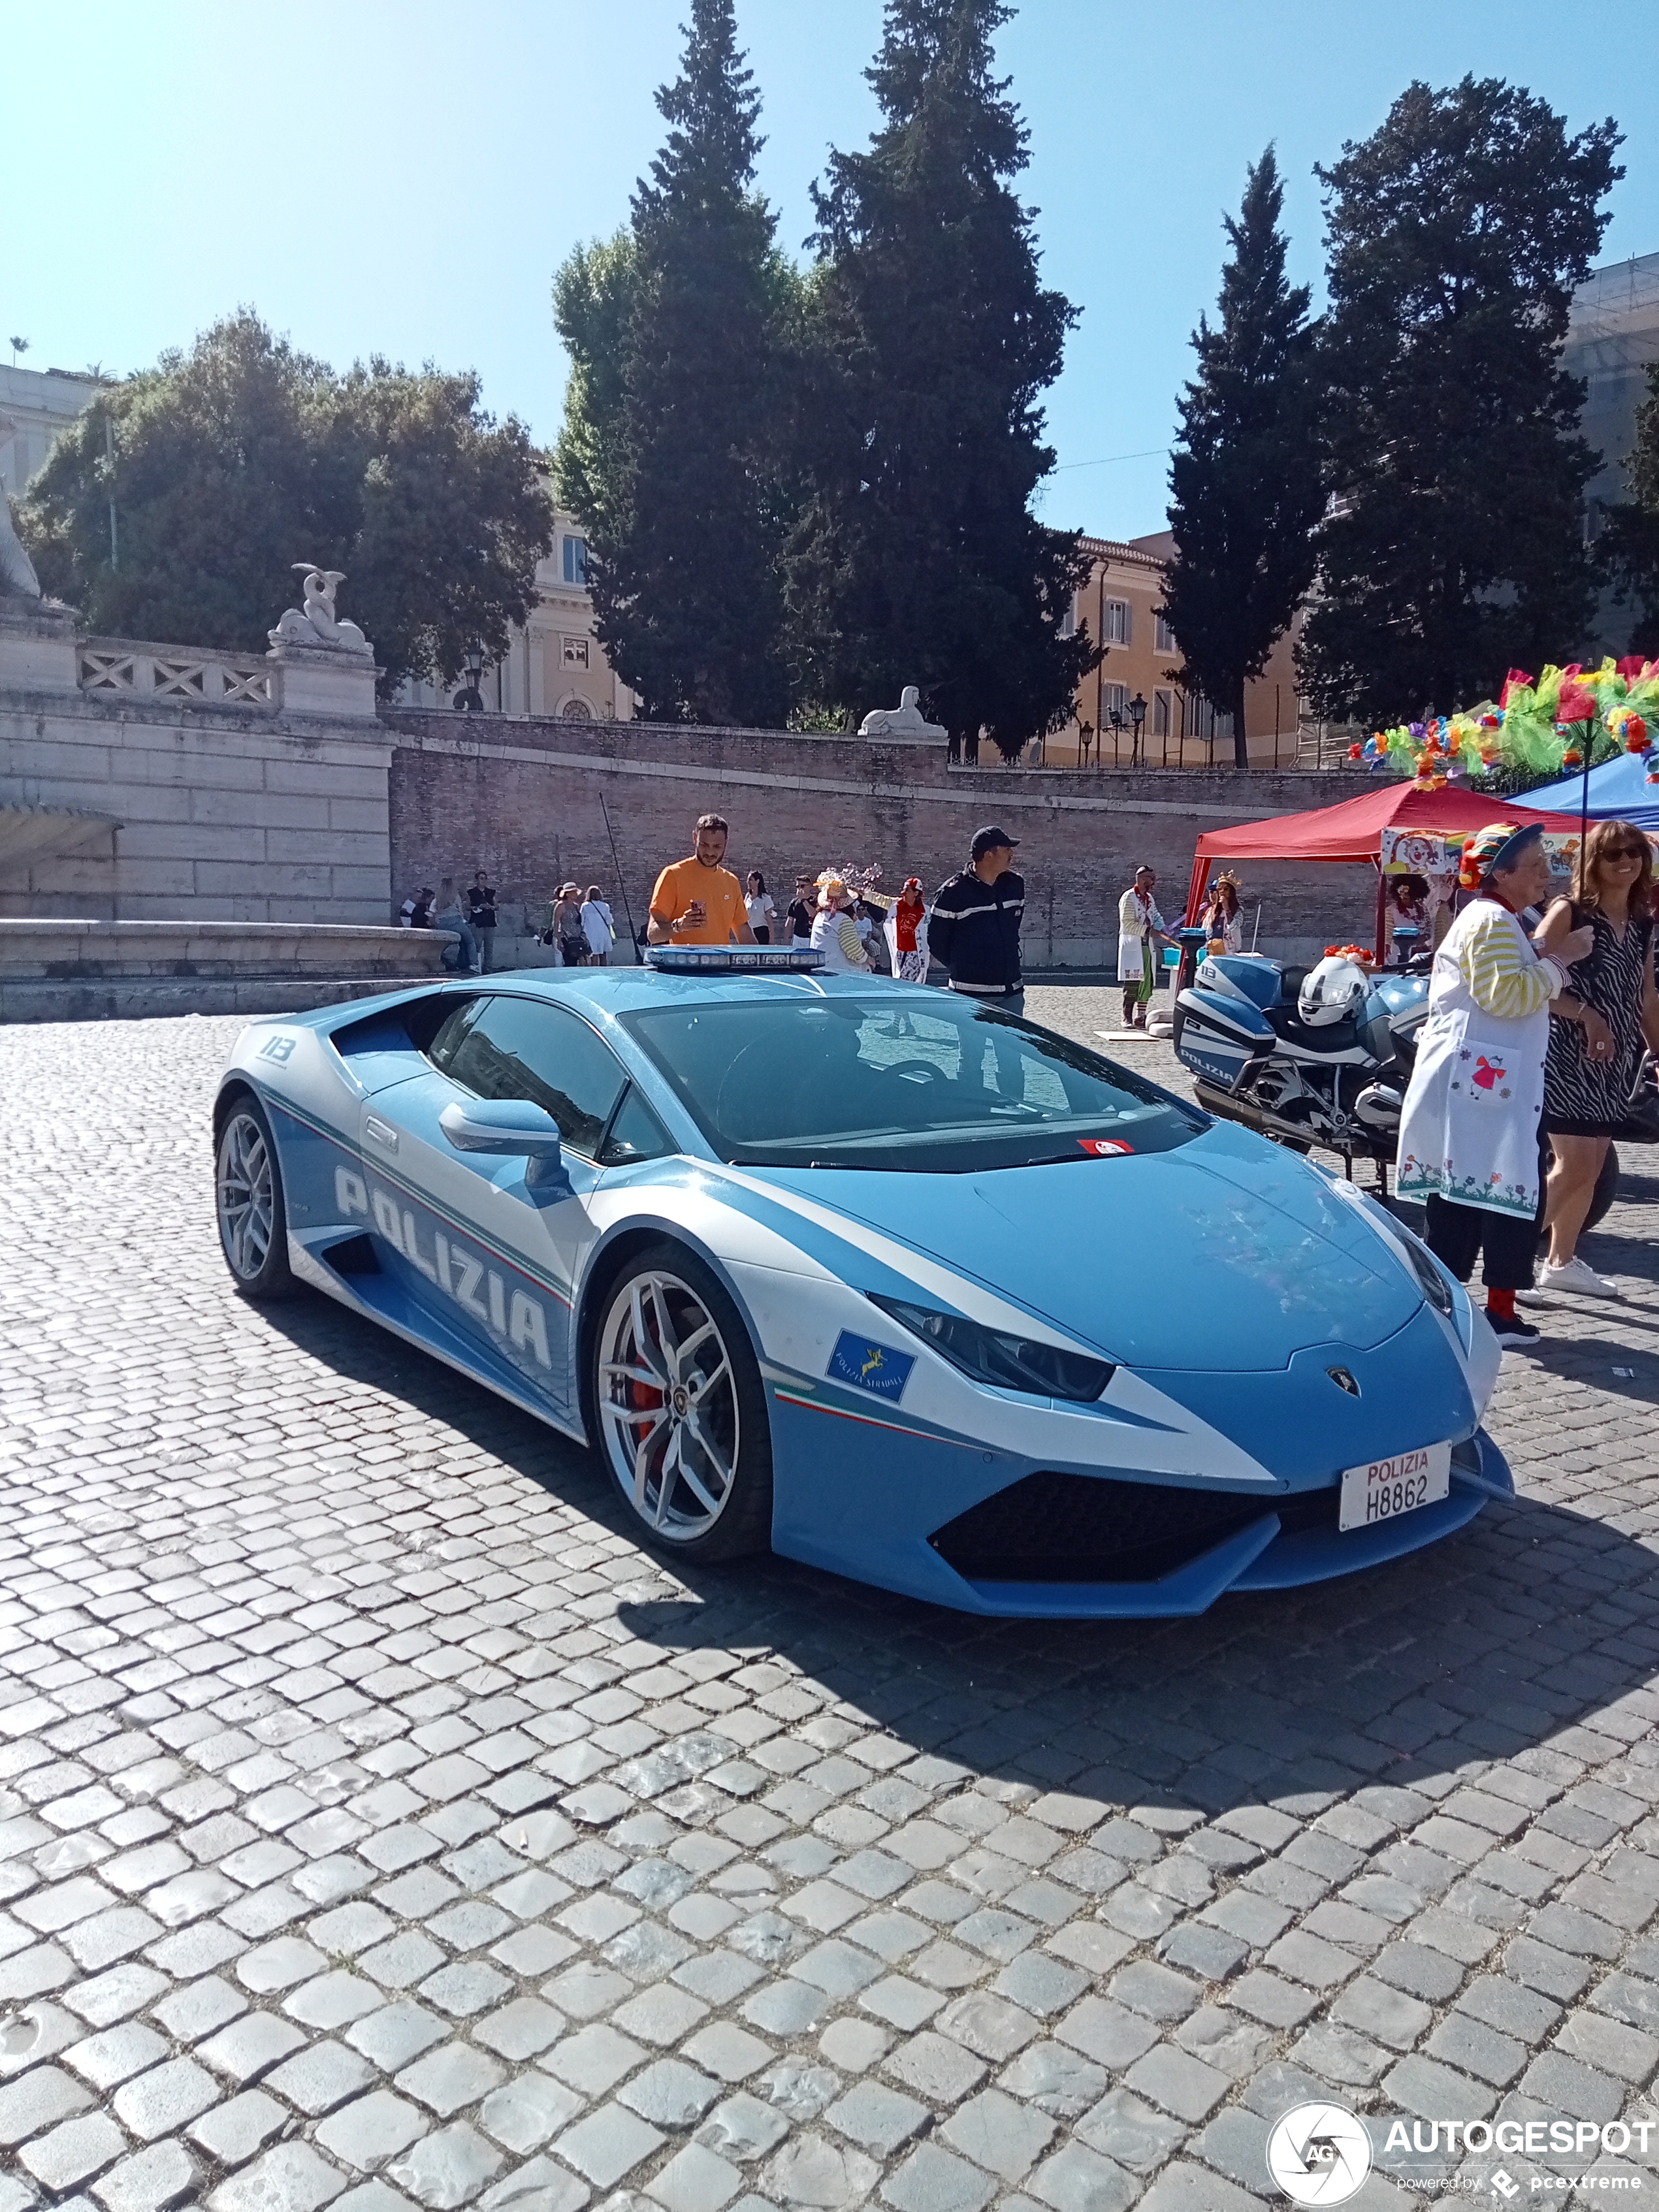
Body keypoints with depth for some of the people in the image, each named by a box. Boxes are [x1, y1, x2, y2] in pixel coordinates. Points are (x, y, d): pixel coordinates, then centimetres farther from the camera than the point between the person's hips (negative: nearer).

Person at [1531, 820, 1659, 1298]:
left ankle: (1561, 1262, 21)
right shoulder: (1569, 912, -8)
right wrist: (1586, 1015, -23)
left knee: (1590, 1169, 10)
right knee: (1574, 1166, -11)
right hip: (1569, 1054, -7)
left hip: (1616, 1059, 7)